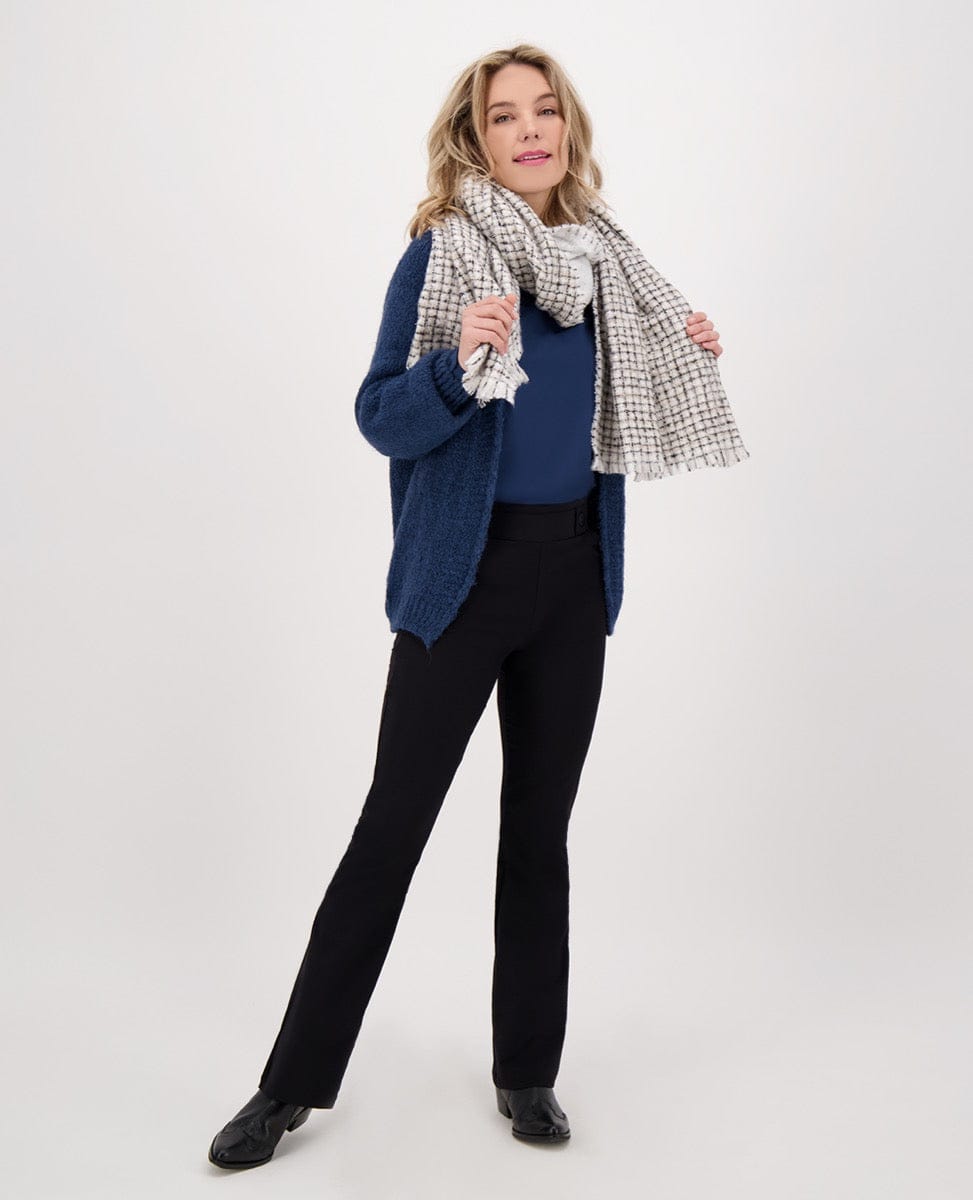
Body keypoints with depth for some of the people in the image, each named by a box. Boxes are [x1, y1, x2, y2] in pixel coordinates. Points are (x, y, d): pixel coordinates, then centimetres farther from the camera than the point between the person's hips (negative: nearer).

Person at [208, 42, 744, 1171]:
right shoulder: (439, 252, -7)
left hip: (575, 574, 5)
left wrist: (684, 361, 2)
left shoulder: (599, 256, 8)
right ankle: (295, 1081, 13)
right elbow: (380, 419, -10)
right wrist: (460, 364, -28)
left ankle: (527, 1069, 25)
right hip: (465, 574, -4)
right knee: (393, 821, -2)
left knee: (540, 826, 11)